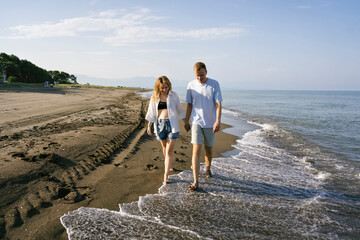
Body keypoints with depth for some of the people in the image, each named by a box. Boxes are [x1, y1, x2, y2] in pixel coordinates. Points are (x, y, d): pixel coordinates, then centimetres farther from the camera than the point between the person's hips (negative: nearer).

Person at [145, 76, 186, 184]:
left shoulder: (173, 95, 1)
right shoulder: (154, 97, 4)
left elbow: (179, 110, 10)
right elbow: (151, 113, 11)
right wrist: (149, 126, 10)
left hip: (172, 124, -2)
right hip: (160, 124, 2)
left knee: (169, 151, -8)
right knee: (165, 147, 15)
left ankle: (166, 175, -6)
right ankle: (170, 166, 39)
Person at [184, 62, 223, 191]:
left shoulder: (214, 84, -6)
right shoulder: (191, 85, -1)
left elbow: (218, 104, -8)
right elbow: (189, 104, 7)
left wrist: (218, 121, -18)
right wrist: (186, 120, 9)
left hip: (210, 123, 0)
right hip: (196, 122, 0)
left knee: (209, 149, 14)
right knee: (196, 151, -9)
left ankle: (208, 169, 41)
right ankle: (196, 181, -8)